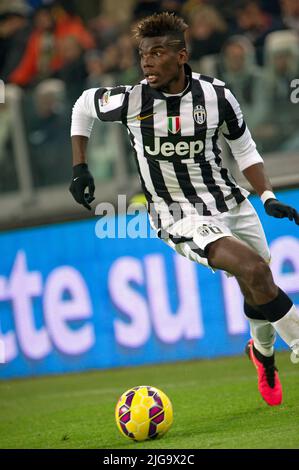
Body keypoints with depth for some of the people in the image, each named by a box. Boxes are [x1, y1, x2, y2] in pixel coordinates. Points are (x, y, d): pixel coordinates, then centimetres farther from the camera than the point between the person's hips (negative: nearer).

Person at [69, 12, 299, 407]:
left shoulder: (216, 95, -9)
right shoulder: (131, 100, -14)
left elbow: (244, 149, 5)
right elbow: (84, 106, 7)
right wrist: (79, 167, 5)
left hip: (230, 203, 4)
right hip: (181, 218, -4)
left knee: (259, 294, 13)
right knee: (255, 272, -27)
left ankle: (263, 351, 47)